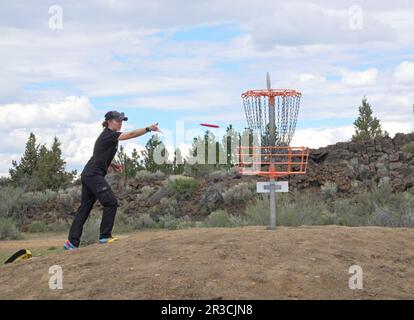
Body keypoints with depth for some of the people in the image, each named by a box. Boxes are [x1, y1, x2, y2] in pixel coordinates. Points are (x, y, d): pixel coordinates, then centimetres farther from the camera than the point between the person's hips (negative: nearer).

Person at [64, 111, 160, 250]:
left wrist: (112, 165, 12)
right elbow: (131, 134, -23)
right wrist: (148, 129, -30)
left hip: (88, 175, 10)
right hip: (93, 175, -10)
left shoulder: (108, 136, 18)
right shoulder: (109, 135, -10)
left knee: (85, 207, 7)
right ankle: (105, 236, -5)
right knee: (111, 202, -10)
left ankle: (72, 242, 7)